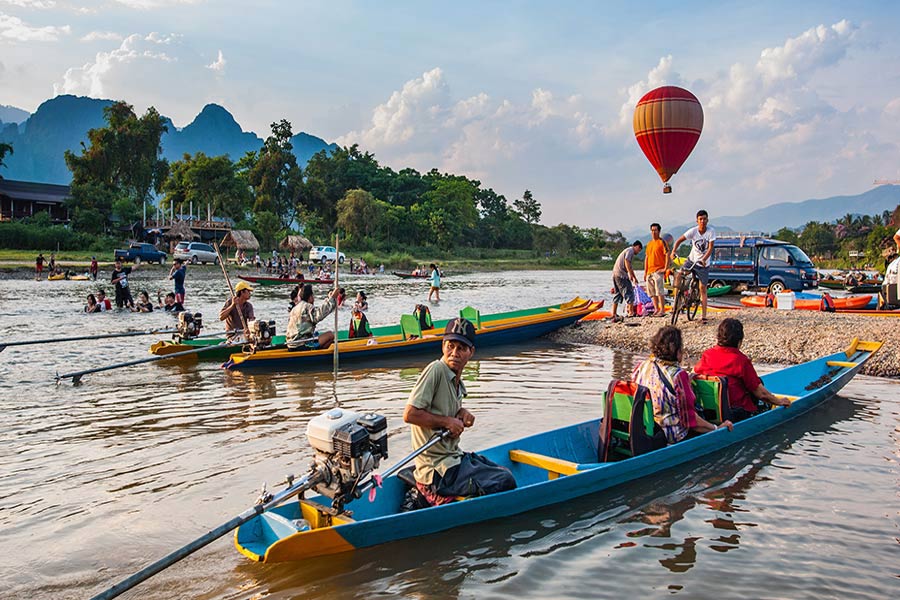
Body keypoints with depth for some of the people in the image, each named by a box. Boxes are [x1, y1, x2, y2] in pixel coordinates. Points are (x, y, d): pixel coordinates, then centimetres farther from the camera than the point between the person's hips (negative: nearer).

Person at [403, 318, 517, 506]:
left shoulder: (456, 379, 9)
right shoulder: (436, 370, -17)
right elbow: (409, 414, -24)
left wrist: (462, 413, 4)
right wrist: (448, 421, -16)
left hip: (453, 458, 9)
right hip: (439, 471, -9)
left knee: (505, 473, 18)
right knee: (506, 482, -10)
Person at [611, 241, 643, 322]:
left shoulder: (627, 250, 28)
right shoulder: (630, 250, -3)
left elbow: (630, 267, 35)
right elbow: (626, 261, -20)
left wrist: (635, 278, 40)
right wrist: (630, 274, -23)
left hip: (615, 274, 10)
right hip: (621, 274, -10)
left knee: (617, 294, 11)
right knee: (629, 293, -4)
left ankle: (614, 316, 10)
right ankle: (631, 312, -3)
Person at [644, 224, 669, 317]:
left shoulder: (662, 242, -3)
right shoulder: (649, 243, 19)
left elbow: (667, 255, -9)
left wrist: (665, 268, -15)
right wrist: (645, 272, 17)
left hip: (658, 271, -8)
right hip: (650, 271, 8)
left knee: (659, 291, -13)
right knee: (652, 292, 8)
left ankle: (662, 310, -12)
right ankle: (656, 309, 16)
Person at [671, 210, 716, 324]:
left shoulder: (711, 231, -16)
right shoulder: (693, 231, -13)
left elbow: (710, 248, -19)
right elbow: (679, 240, -7)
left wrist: (703, 259, -35)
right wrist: (673, 251, -22)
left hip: (704, 264, -1)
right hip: (692, 259, 1)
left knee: (703, 289, 0)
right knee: (678, 276, -22)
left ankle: (704, 316, 5)